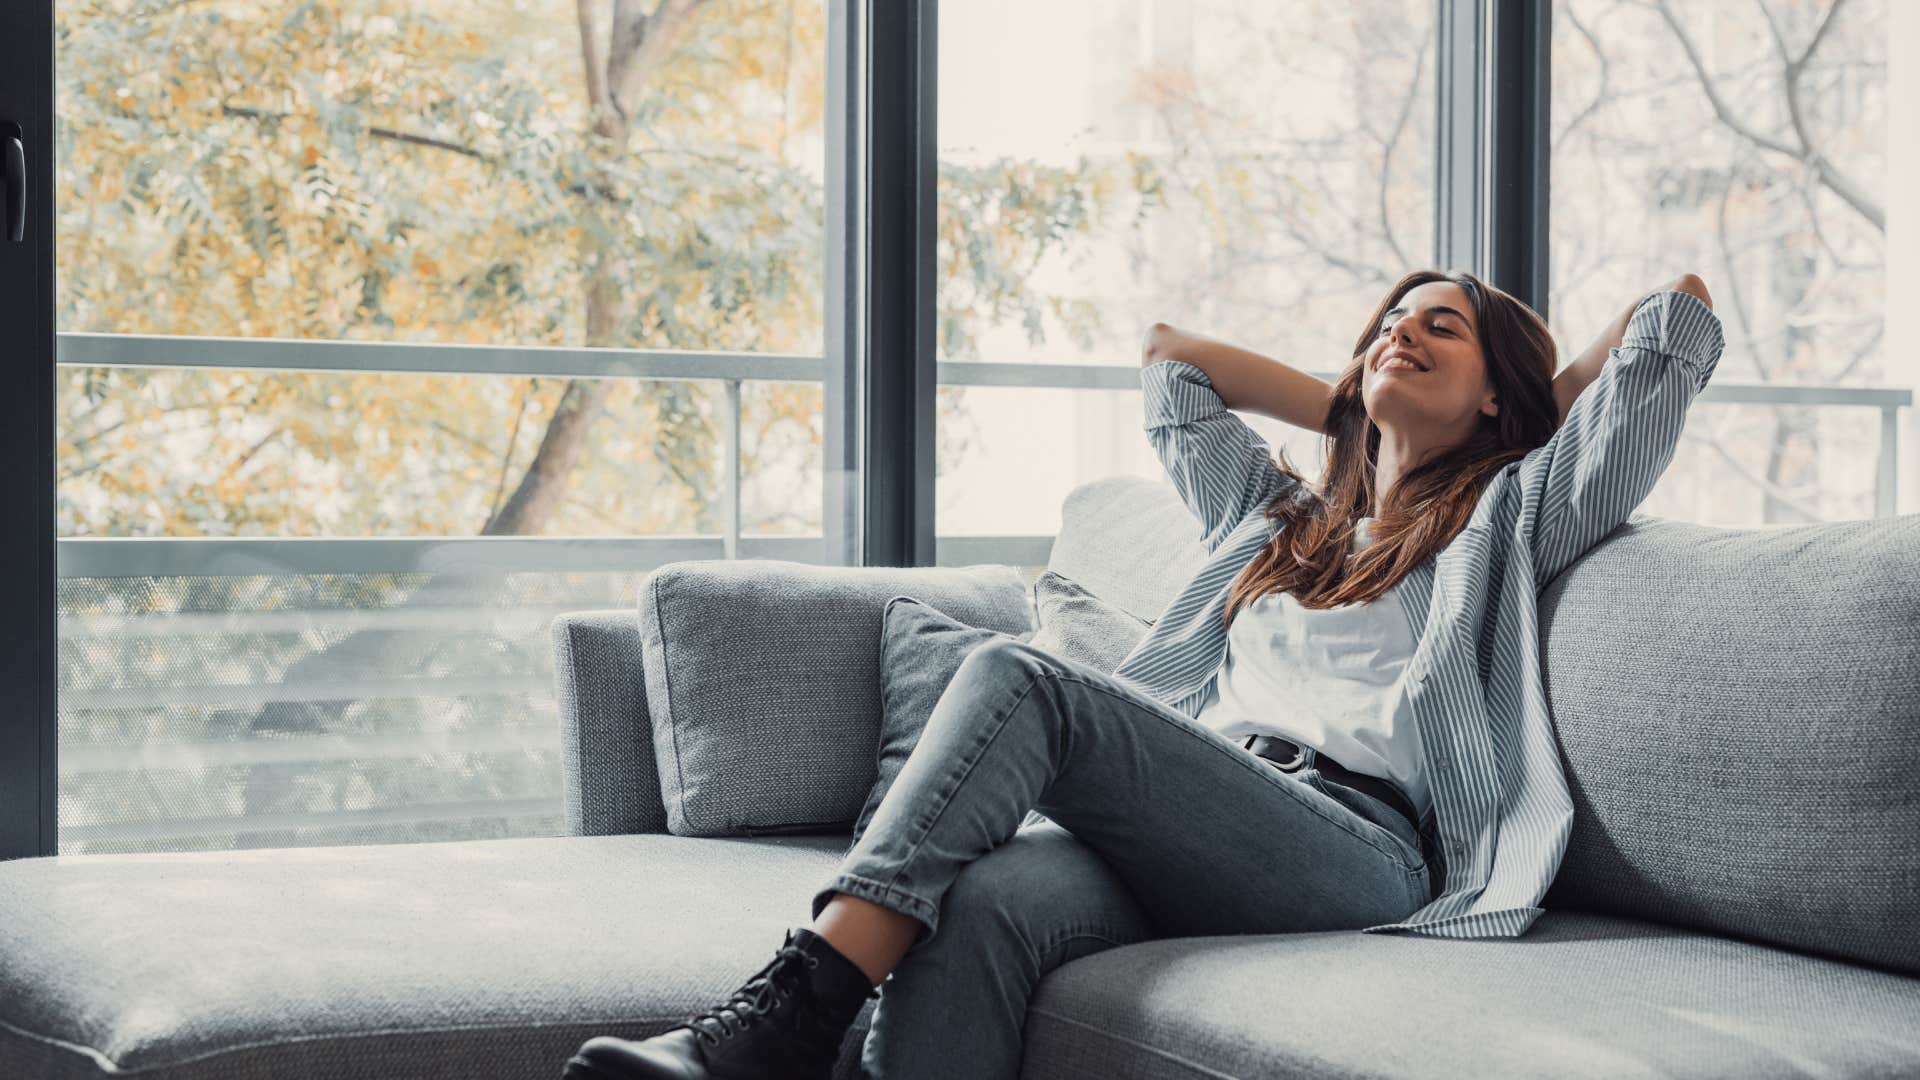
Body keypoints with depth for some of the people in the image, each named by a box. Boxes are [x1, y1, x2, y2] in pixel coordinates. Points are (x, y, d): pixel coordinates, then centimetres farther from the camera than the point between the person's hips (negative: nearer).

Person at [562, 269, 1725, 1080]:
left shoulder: (1508, 518, 22)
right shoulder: (1280, 517, 38)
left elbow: (1681, 318, 19)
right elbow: (1169, 354, 50)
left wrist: (1531, 409, 33)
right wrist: (1350, 410, 46)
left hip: (1359, 849, -5)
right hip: (1185, 851, 5)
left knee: (1021, 678, -27)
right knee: (984, 905, -32)